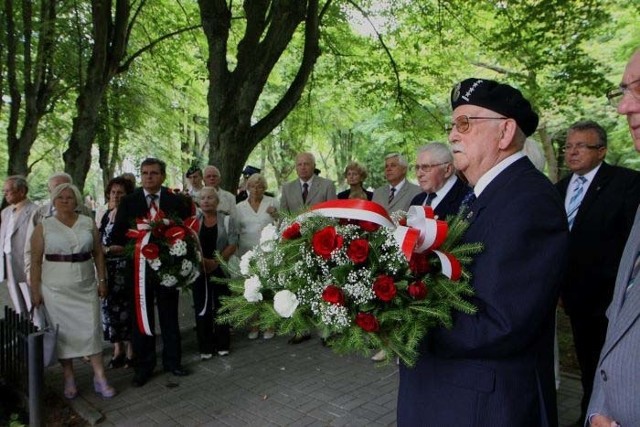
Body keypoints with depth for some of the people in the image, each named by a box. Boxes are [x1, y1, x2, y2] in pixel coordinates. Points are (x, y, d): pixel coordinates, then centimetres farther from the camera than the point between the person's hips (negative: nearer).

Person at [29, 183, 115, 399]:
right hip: (56, 289, -1)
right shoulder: (43, 227, -1)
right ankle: (69, 379, 20)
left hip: (86, 287, 1)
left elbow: (98, 253, 7)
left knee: (91, 329, 1)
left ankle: (100, 378, 9)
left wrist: (102, 280, 4)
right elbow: (36, 261, -1)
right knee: (63, 332, 6)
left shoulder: (89, 223, 5)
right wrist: (35, 290, -3)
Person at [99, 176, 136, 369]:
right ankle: (118, 349, 22)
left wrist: (108, 250, -15)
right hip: (108, 270, 6)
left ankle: (130, 351, 16)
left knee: (126, 308, 2)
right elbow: (102, 241, 20)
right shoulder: (107, 215, 11)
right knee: (110, 306, 9)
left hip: (125, 270, -6)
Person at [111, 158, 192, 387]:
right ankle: (144, 366, 23)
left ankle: (172, 361, 29)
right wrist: (117, 245, -19)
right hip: (140, 267, 0)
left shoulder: (176, 201, 1)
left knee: (170, 316, 13)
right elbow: (118, 233, 1)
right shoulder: (128, 201, 1)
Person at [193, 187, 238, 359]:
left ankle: (222, 344, 16)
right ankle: (205, 346, 13)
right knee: (202, 307, 3)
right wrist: (203, 261, -13)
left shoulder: (226, 220, 3)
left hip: (221, 269, -1)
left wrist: (216, 261, -12)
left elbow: (232, 245, -3)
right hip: (199, 270, 1)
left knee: (221, 306, 4)